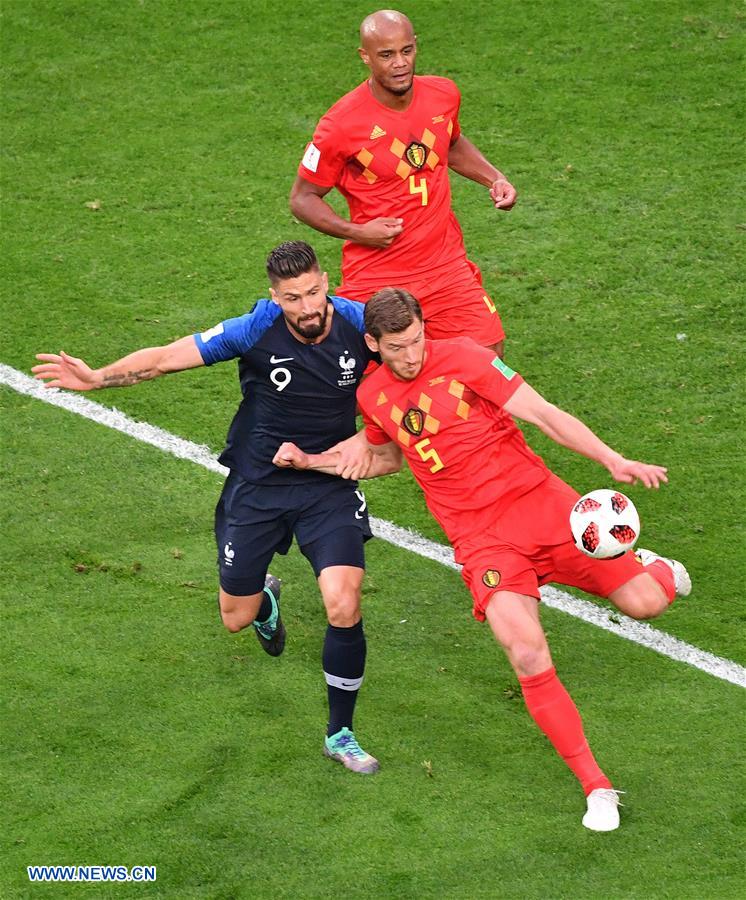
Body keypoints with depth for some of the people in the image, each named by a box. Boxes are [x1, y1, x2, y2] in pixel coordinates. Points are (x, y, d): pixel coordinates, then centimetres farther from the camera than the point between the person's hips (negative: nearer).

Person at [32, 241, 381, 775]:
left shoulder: (360, 324, -16)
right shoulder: (255, 331, -19)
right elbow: (165, 358, -15)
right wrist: (98, 378, -26)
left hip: (330, 485, 0)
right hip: (257, 485, 0)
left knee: (344, 608, -18)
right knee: (237, 618, 11)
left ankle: (341, 735, 2)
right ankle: (265, 597, 53)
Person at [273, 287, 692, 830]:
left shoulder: (462, 358, -5)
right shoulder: (373, 397, 7)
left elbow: (543, 414, -8)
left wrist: (613, 460, -17)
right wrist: (310, 461, 19)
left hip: (537, 498, -1)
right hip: (480, 536, 1)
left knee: (647, 603, -7)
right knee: (527, 654, -21)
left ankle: (648, 567, 35)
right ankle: (596, 788, -9)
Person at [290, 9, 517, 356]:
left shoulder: (443, 94, 0)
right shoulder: (341, 124, -16)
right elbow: (303, 198, -5)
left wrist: (494, 178, 8)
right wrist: (355, 232, -18)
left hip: (447, 266, 4)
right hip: (375, 280, -4)